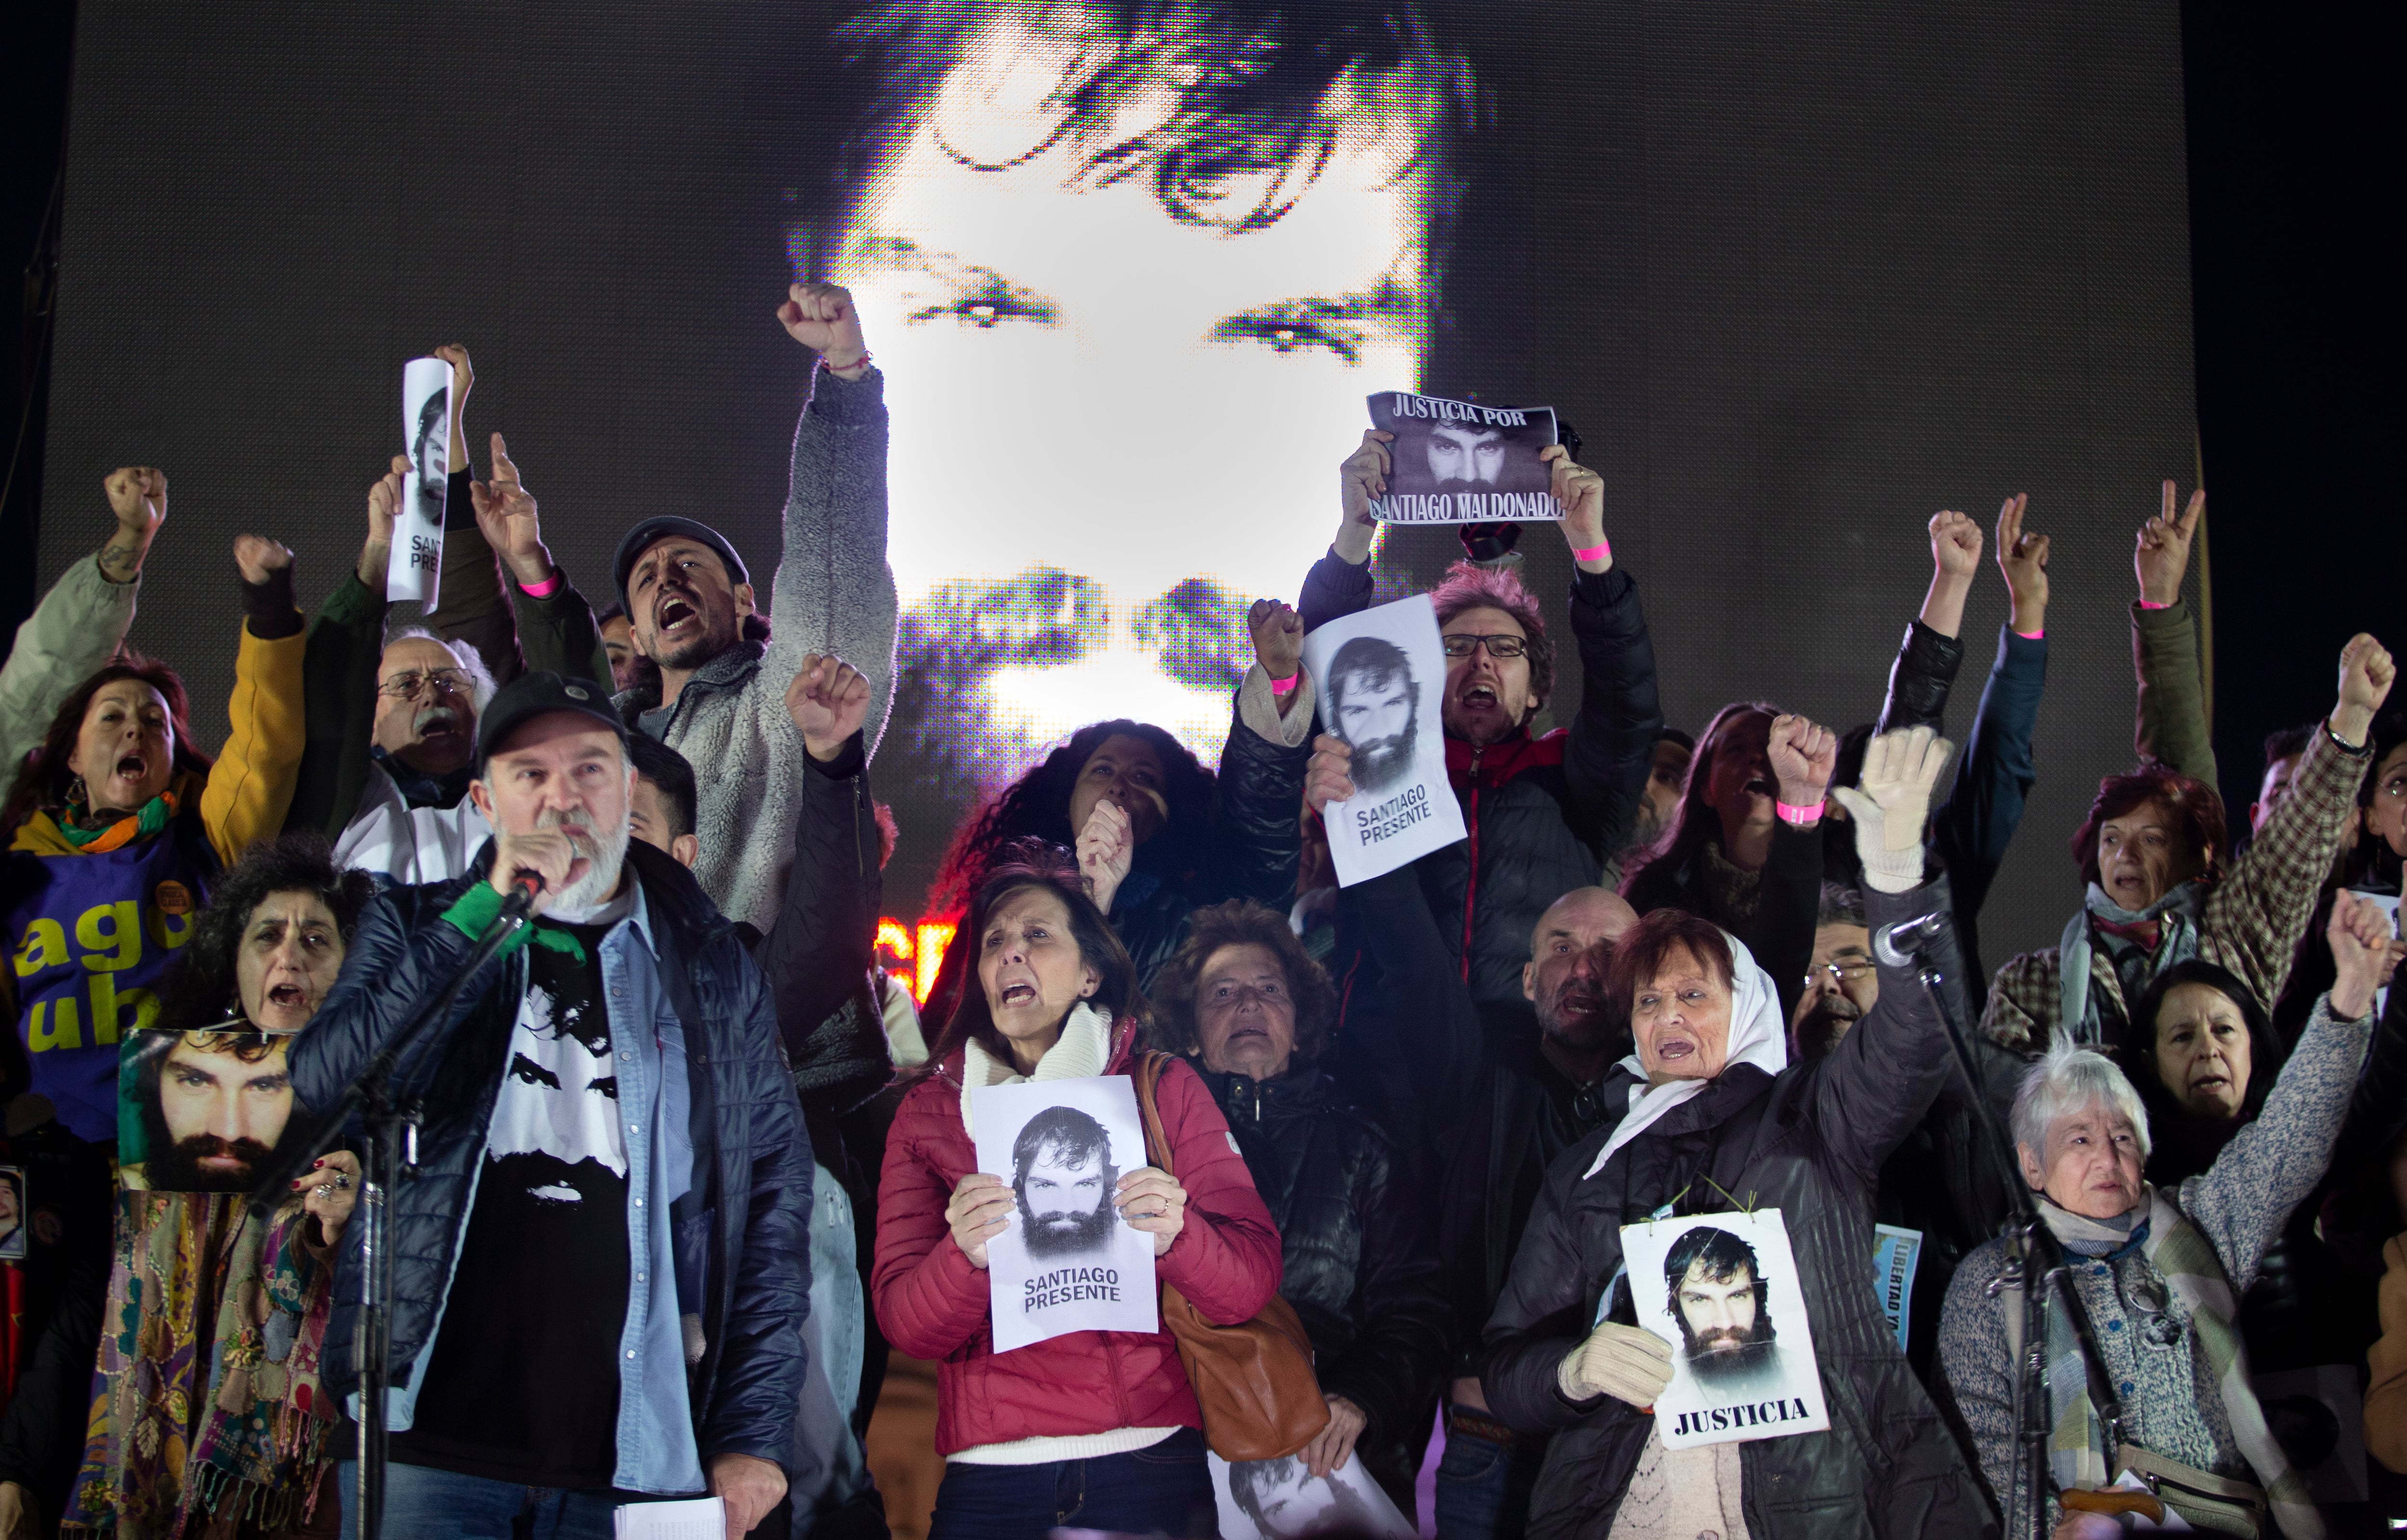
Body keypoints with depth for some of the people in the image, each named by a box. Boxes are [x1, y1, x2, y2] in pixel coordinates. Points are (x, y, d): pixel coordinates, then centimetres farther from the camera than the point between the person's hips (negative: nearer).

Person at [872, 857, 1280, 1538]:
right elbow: (905, 1322, -1)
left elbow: (1252, 1282, -2)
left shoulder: (1164, 1089, 5)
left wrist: (1175, 1235, -22)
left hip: (1149, 1465, 0)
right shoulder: (928, 1112, 8)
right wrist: (965, 1255, -21)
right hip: (991, 1476, 1)